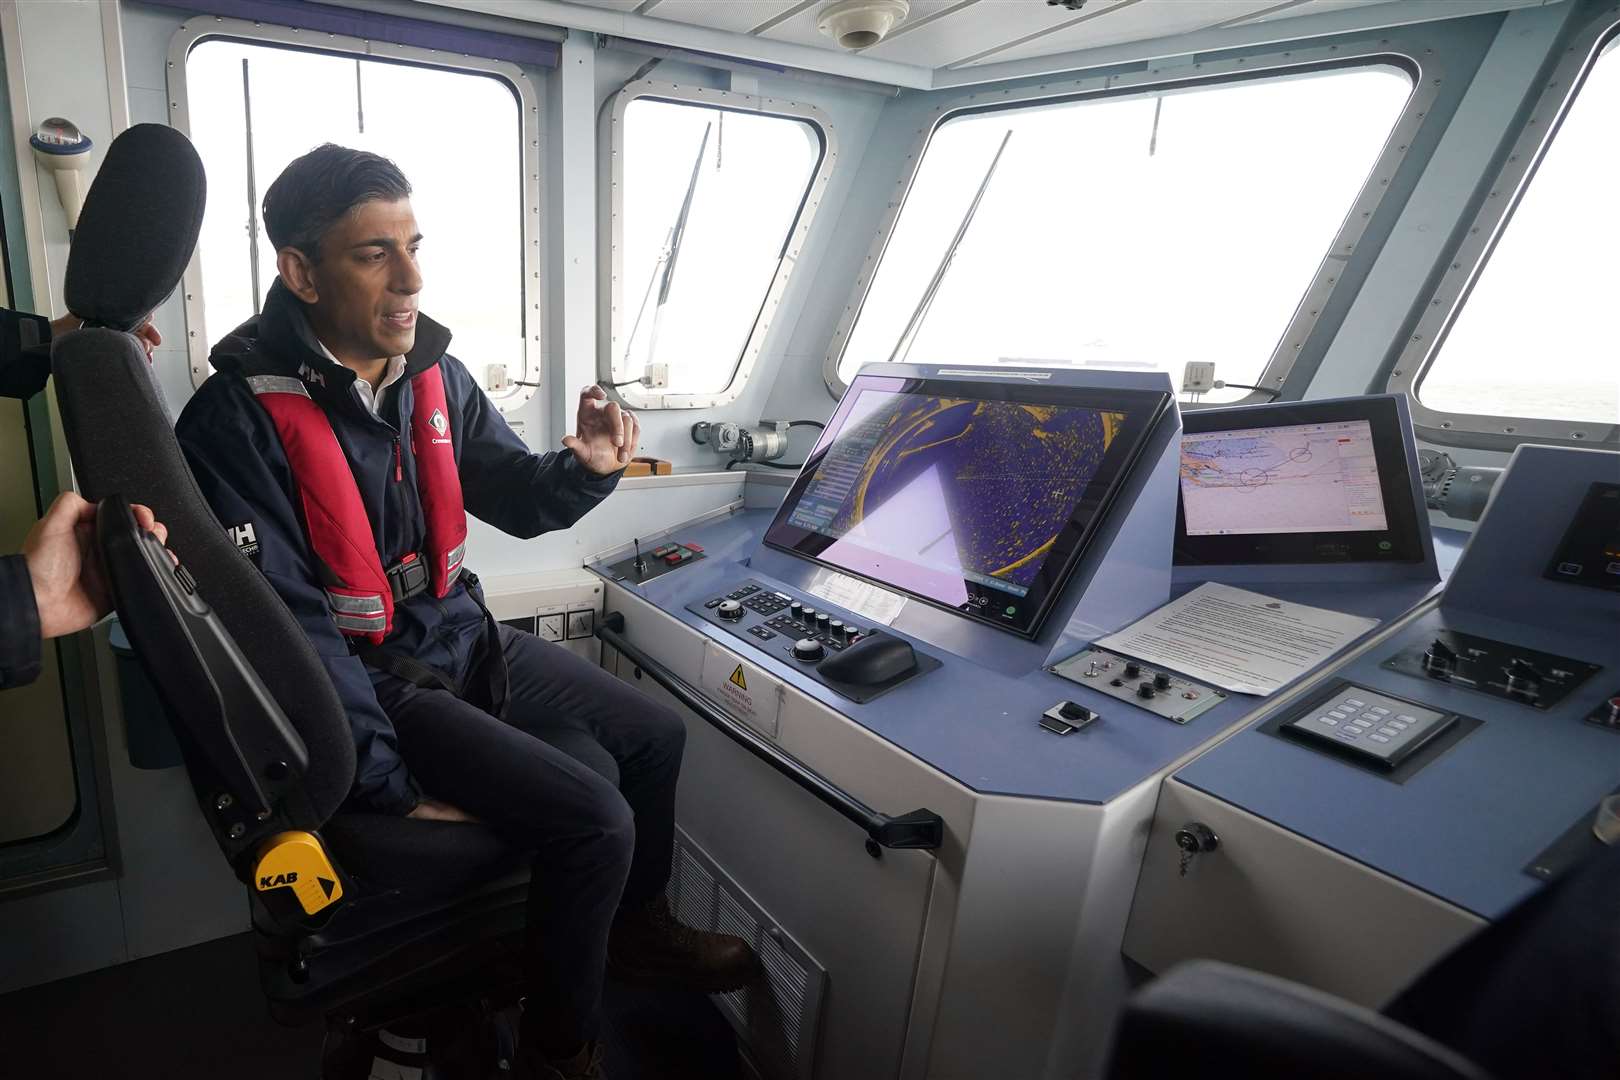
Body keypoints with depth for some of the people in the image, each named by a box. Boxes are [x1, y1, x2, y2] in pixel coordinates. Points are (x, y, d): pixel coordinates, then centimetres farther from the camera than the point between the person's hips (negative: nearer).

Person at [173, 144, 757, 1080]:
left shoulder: (434, 374, -1)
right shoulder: (240, 417, -20)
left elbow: (519, 503, 8)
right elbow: (286, 629, -22)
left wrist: (584, 467, -15)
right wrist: (397, 788, -21)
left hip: (464, 638, 8)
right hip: (368, 680, -7)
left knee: (656, 735, 9)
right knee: (594, 819, -19)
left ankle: (638, 929, 36)